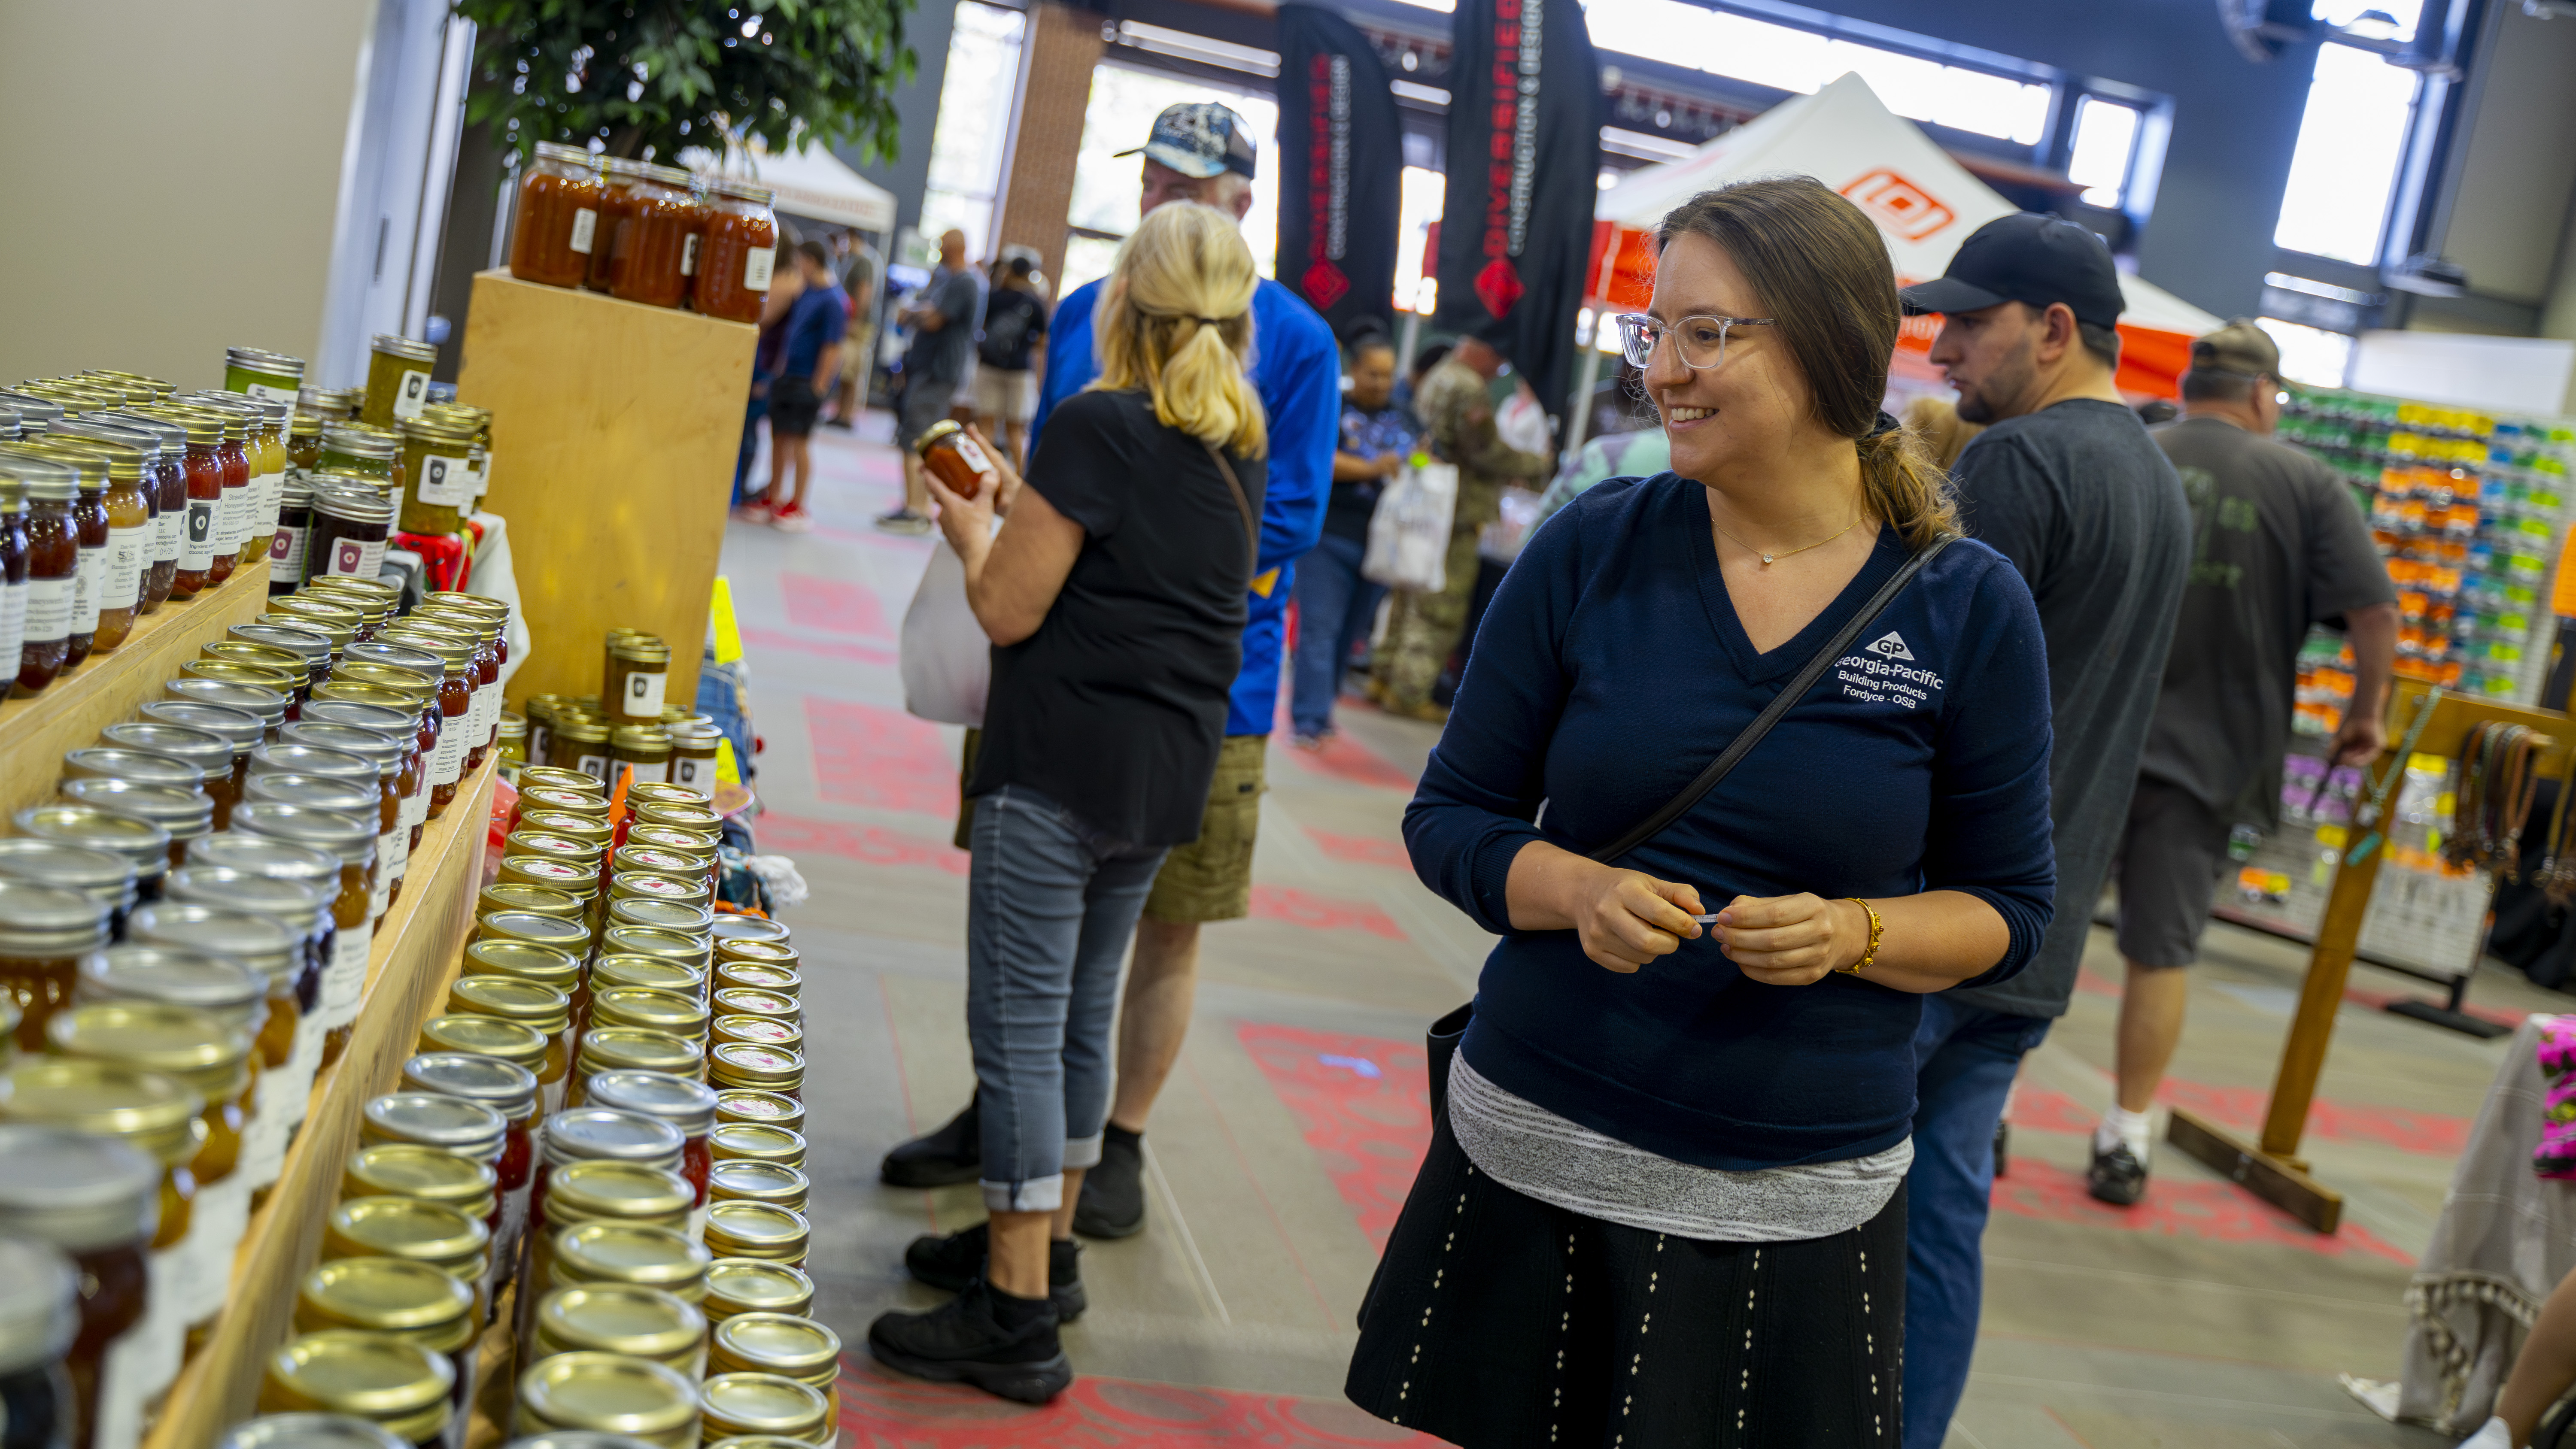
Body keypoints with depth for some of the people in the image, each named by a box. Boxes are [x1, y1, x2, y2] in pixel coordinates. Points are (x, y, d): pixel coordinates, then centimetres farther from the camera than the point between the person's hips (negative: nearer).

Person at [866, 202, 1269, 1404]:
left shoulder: (1097, 425, -14)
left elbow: (1009, 610, -12)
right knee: (1080, 1014, 19)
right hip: (1169, 768, 8)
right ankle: (1044, 1241, 33)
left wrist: (973, 531, 6)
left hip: (1062, 763, -8)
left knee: (1020, 1025, -2)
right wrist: (1026, 504, 20)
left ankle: (1017, 1317, 3)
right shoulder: (1239, 446, 9)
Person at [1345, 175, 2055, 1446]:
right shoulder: (1595, 549, -3)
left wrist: (1852, 934, -17)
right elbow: (1450, 816, 2)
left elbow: (2006, 908, 2)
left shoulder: (1970, 610, -5)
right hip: (1535, 1153, 1)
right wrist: (1581, 891, -18)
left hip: (1802, 1200, 0)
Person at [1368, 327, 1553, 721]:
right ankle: (1409, 692, -3)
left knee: (1411, 597, 17)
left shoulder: (1433, 381, 18)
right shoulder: (1469, 389, -15)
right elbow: (1487, 452, -17)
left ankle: (1385, 676, 22)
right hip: (1456, 518, -10)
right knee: (1440, 608, -5)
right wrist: (1539, 464, -2)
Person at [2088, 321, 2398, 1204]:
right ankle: (2126, 1144, 12)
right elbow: (2374, 610, -6)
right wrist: (2368, 711, 8)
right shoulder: (2308, 485, 0)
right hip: (2202, 752, 0)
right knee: (2161, 954, 8)